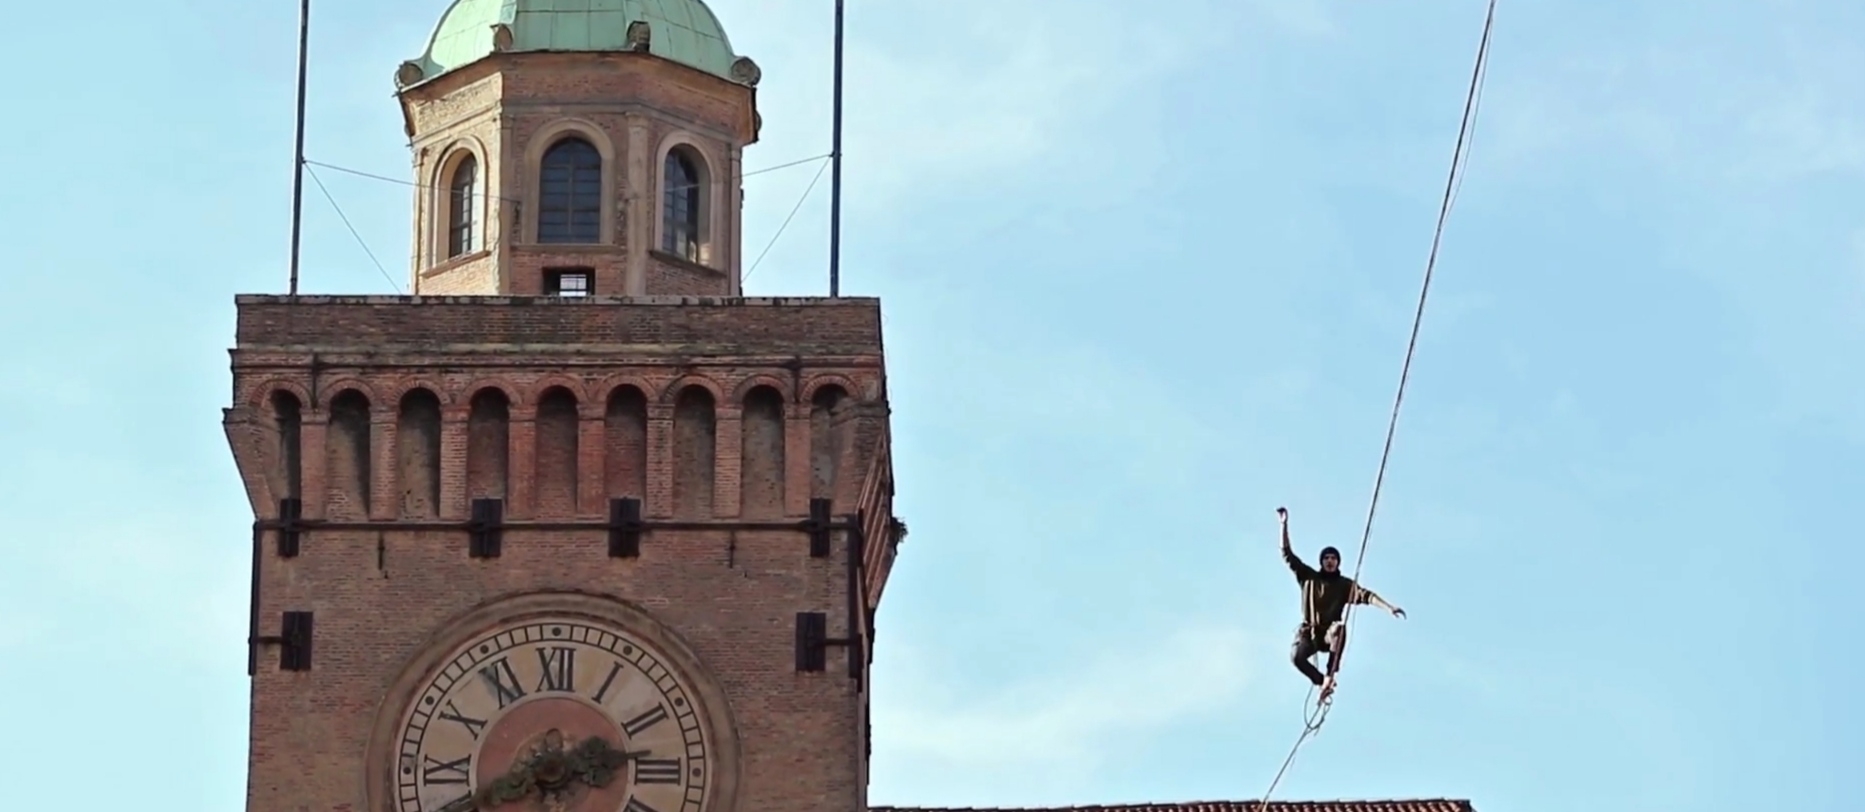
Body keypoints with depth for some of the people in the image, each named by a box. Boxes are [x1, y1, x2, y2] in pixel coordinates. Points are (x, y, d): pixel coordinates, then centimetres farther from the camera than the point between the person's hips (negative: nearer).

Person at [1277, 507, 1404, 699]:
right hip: (1310, 632, 1)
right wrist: (1284, 525, 0)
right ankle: (1321, 681, -5)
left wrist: (1389, 607, -22)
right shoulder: (1309, 578, 9)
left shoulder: (1345, 585, 7)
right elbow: (1287, 555, 7)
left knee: (1339, 629, -39)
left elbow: (1366, 595, -6)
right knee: (1297, 656, -32)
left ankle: (1329, 677, -38)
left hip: (1329, 634, -1)